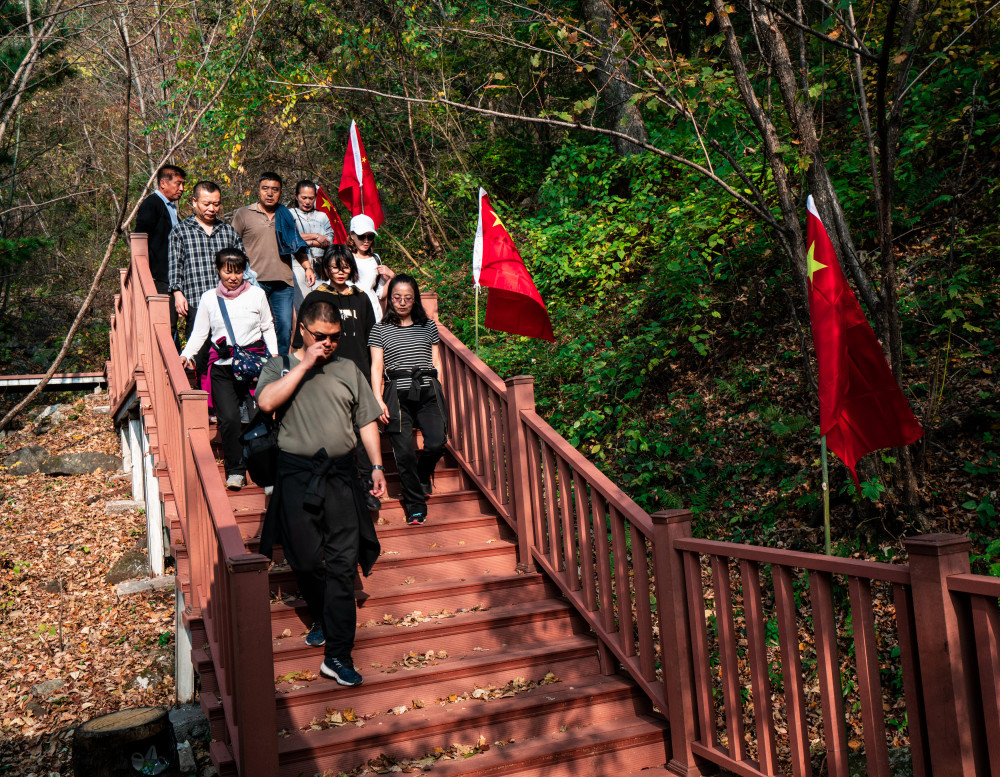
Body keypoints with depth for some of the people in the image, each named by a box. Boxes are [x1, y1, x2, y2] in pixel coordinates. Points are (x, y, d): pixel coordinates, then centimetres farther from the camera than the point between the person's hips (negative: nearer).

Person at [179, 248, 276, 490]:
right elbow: (199, 332, 12)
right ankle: (235, 470, 0)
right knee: (229, 418, -13)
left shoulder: (257, 294, 8)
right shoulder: (209, 298, 10)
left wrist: (274, 356, 5)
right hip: (222, 369, 0)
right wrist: (186, 354, -2)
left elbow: (268, 328, 15)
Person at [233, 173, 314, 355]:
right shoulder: (243, 215, 7)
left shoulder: (286, 216, 17)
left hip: (283, 282, 3)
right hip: (254, 281, -3)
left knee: (285, 328, -1)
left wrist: (307, 267, 9)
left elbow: (297, 245, 23)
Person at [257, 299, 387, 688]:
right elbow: (266, 401, -14)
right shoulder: (280, 365, 7)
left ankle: (338, 654, -2)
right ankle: (323, 619, 34)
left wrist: (377, 466, 6)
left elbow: (367, 420, 15)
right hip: (297, 475, -1)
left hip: (340, 474, 1)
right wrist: (305, 365, -12)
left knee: (343, 563, -5)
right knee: (305, 559, 5)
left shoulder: (348, 370, 13)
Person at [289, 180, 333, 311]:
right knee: (299, 299, -13)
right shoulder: (289, 214, 13)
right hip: (297, 263, -3)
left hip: (319, 264, 3)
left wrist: (308, 242, -4)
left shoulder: (322, 216, 22)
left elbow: (329, 241, 9)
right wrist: (315, 236, 0)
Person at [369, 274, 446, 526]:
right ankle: (416, 506, 6)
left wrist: (436, 390, 7)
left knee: (437, 442, -15)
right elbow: (376, 367, 7)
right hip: (397, 394, -1)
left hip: (428, 391, 1)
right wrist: (378, 399, -3)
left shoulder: (428, 326, 17)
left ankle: (422, 476, 19)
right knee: (404, 452, -7)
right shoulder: (380, 329, 12)